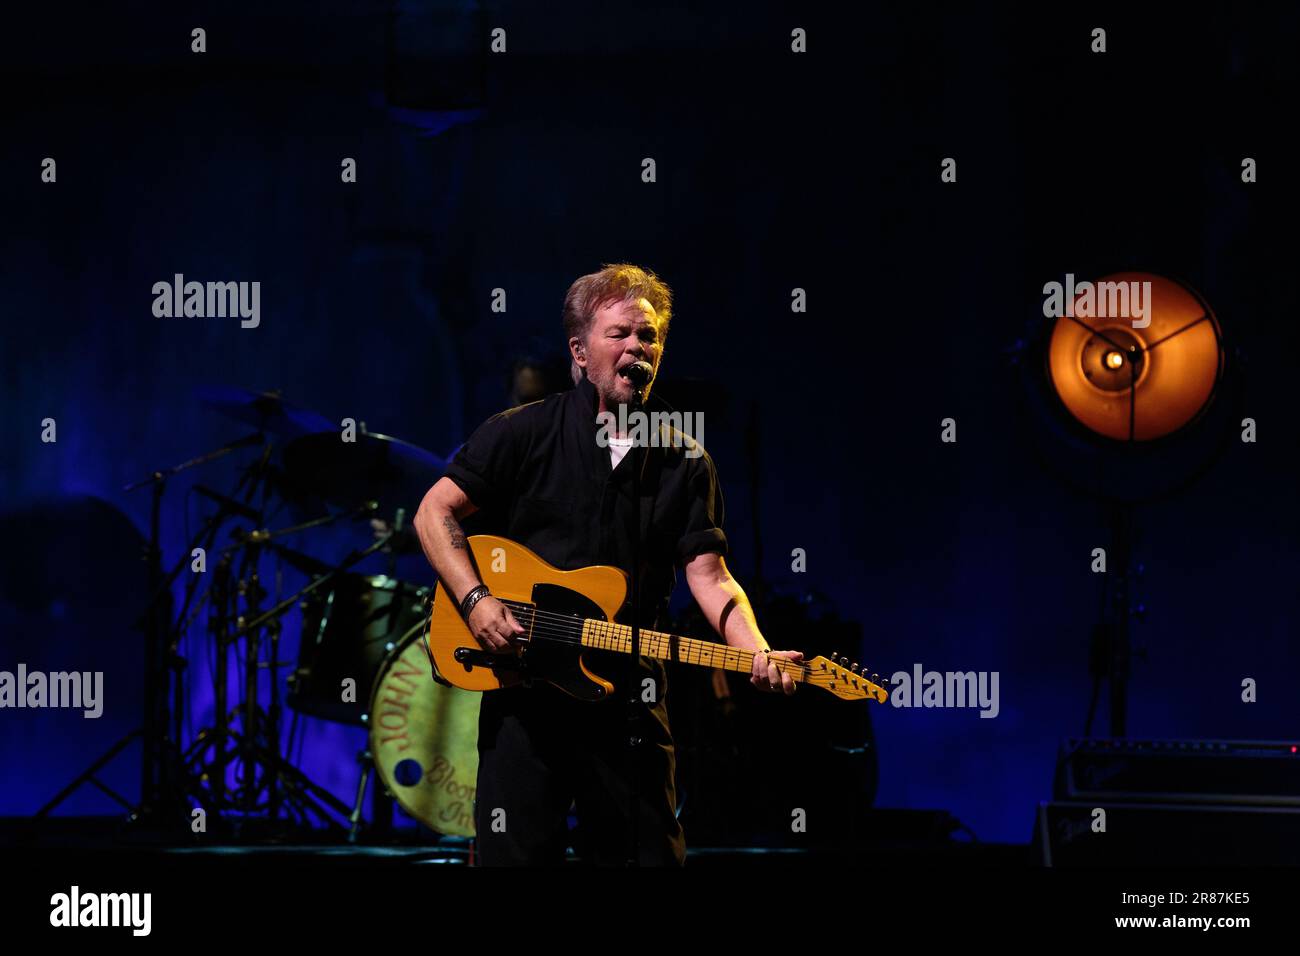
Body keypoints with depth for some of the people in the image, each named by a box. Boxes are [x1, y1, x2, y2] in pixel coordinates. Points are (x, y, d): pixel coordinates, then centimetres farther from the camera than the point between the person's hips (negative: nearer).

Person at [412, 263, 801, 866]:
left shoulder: (686, 464, 8)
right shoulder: (525, 433, 1)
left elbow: (708, 575, 0)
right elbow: (435, 513, 0)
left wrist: (758, 654, -18)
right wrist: (475, 601, -14)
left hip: (628, 696, 3)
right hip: (523, 683, -2)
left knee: (650, 852, 5)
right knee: (516, 856, -3)